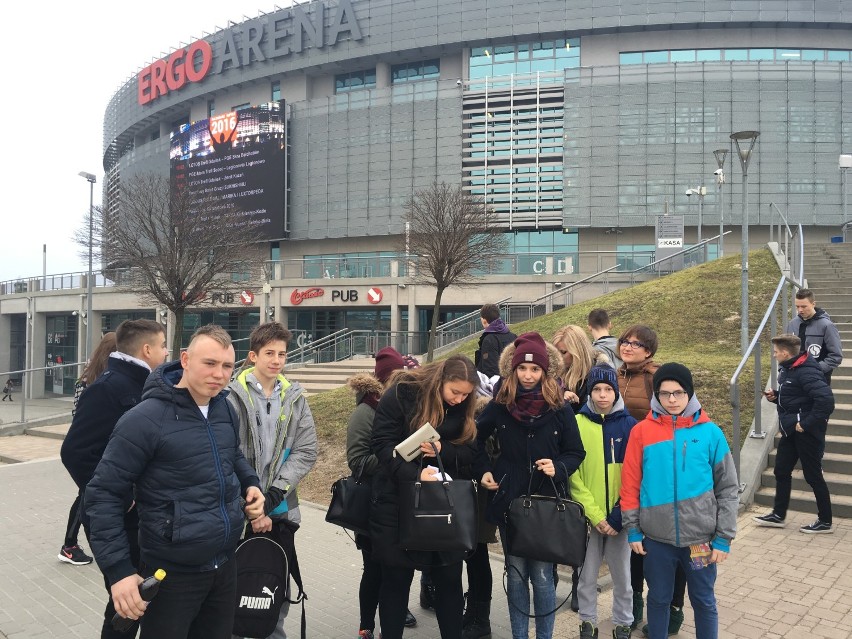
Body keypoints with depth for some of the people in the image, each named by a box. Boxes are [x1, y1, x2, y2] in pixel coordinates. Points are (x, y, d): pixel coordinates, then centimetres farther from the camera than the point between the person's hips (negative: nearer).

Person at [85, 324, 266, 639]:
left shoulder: (225, 409, 3)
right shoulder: (145, 419, -19)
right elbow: (104, 495, -15)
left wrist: (250, 484, 3)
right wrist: (118, 571, -19)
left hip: (225, 566, 7)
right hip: (171, 575, -6)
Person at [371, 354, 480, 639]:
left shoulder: (463, 407, 2)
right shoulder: (402, 393, -11)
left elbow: (470, 451, 0)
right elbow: (383, 444, -16)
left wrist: (443, 450, -21)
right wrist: (415, 474, -30)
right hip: (397, 499, -3)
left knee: (449, 577, 7)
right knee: (396, 576, 7)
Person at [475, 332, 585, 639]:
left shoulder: (559, 409, -4)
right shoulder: (499, 406, -1)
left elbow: (576, 452, 4)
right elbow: (477, 440, 16)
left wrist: (558, 468, -14)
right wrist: (485, 470, 3)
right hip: (509, 501, 2)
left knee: (542, 575, 3)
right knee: (516, 574, 11)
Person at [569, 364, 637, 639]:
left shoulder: (629, 424, -3)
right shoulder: (577, 423, -4)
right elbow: (573, 474, -6)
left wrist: (620, 513, -11)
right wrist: (594, 513, -13)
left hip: (619, 517, 0)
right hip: (586, 515, 0)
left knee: (622, 576, 13)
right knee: (587, 576, 11)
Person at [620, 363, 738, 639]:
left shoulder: (710, 432, -4)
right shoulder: (642, 431, -4)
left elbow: (727, 488, 0)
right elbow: (630, 484, -1)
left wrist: (724, 537, -3)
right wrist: (632, 529, -3)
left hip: (700, 537, 0)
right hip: (657, 536, 0)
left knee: (704, 601, 14)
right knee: (658, 599, 15)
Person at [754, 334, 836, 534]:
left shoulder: (806, 372, -24)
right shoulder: (787, 368, 5)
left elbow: (826, 400, -31)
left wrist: (806, 424, -25)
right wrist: (776, 395, 1)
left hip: (807, 433, -10)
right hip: (791, 430, 10)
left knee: (813, 476, 3)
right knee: (781, 471, 14)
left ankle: (825, 522, 19)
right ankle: (778, 515, 26)